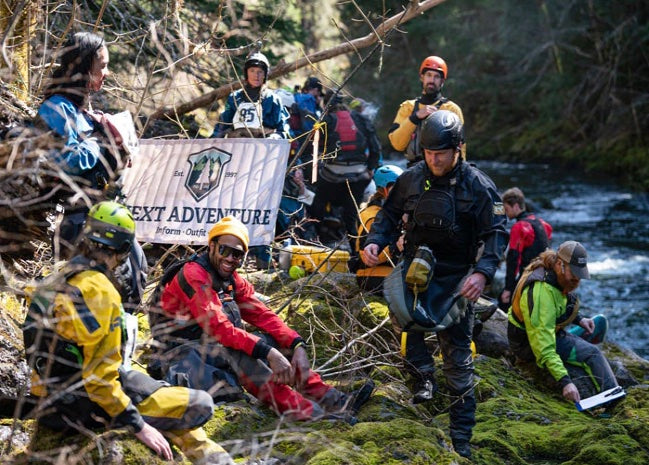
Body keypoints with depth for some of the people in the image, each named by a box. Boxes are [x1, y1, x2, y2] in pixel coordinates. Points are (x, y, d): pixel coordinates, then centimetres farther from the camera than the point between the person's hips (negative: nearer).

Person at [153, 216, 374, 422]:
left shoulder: (233, 282, 10)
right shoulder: (194, 274, -17)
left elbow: (263, 316, 1)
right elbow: (218, 327, -28)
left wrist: (297, 346, -17)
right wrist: (268, 353, -35)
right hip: (181, 352, -8)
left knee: (273, 341, -6)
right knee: (235, 350, -33)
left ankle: (331, 400, -16)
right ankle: (299, 411, -45)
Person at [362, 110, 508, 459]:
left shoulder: (478, 186, -9)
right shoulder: (411, 179, -1)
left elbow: (496, 233, -10)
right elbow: (389, 214, 11)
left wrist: (483, 272, -26)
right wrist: (375, 241, -9)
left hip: (456, 276, -3)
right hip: (416, 264, 3)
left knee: (457, 354, 1)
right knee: (394, 295, -27)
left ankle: (461, 436, 12)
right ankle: (423, 375, -6)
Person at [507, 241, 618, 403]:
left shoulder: (557, 278, -4)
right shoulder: (542, 292, -33)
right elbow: (544, 346, -37)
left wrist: (579, 319, 5)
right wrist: (564, 382, -42)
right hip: (528, 343, -10)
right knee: (591, 353, -17)